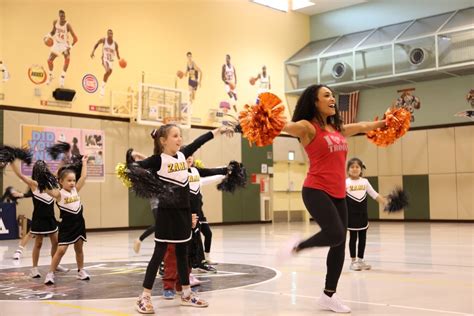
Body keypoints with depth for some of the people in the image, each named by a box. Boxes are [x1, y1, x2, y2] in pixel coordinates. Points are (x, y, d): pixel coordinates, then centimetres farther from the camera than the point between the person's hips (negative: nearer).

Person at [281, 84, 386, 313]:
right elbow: (286, 126, -26)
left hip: (338, 194, 8)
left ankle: (329, 295, 18)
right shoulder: (308, 127, -7)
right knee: (335, 235, -25)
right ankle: (297, 247, 2)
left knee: (339, 245, 6)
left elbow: (362, 126, 31)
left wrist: (383, 123, 43)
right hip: (316, 191, -7)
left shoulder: (338, 128, 15)